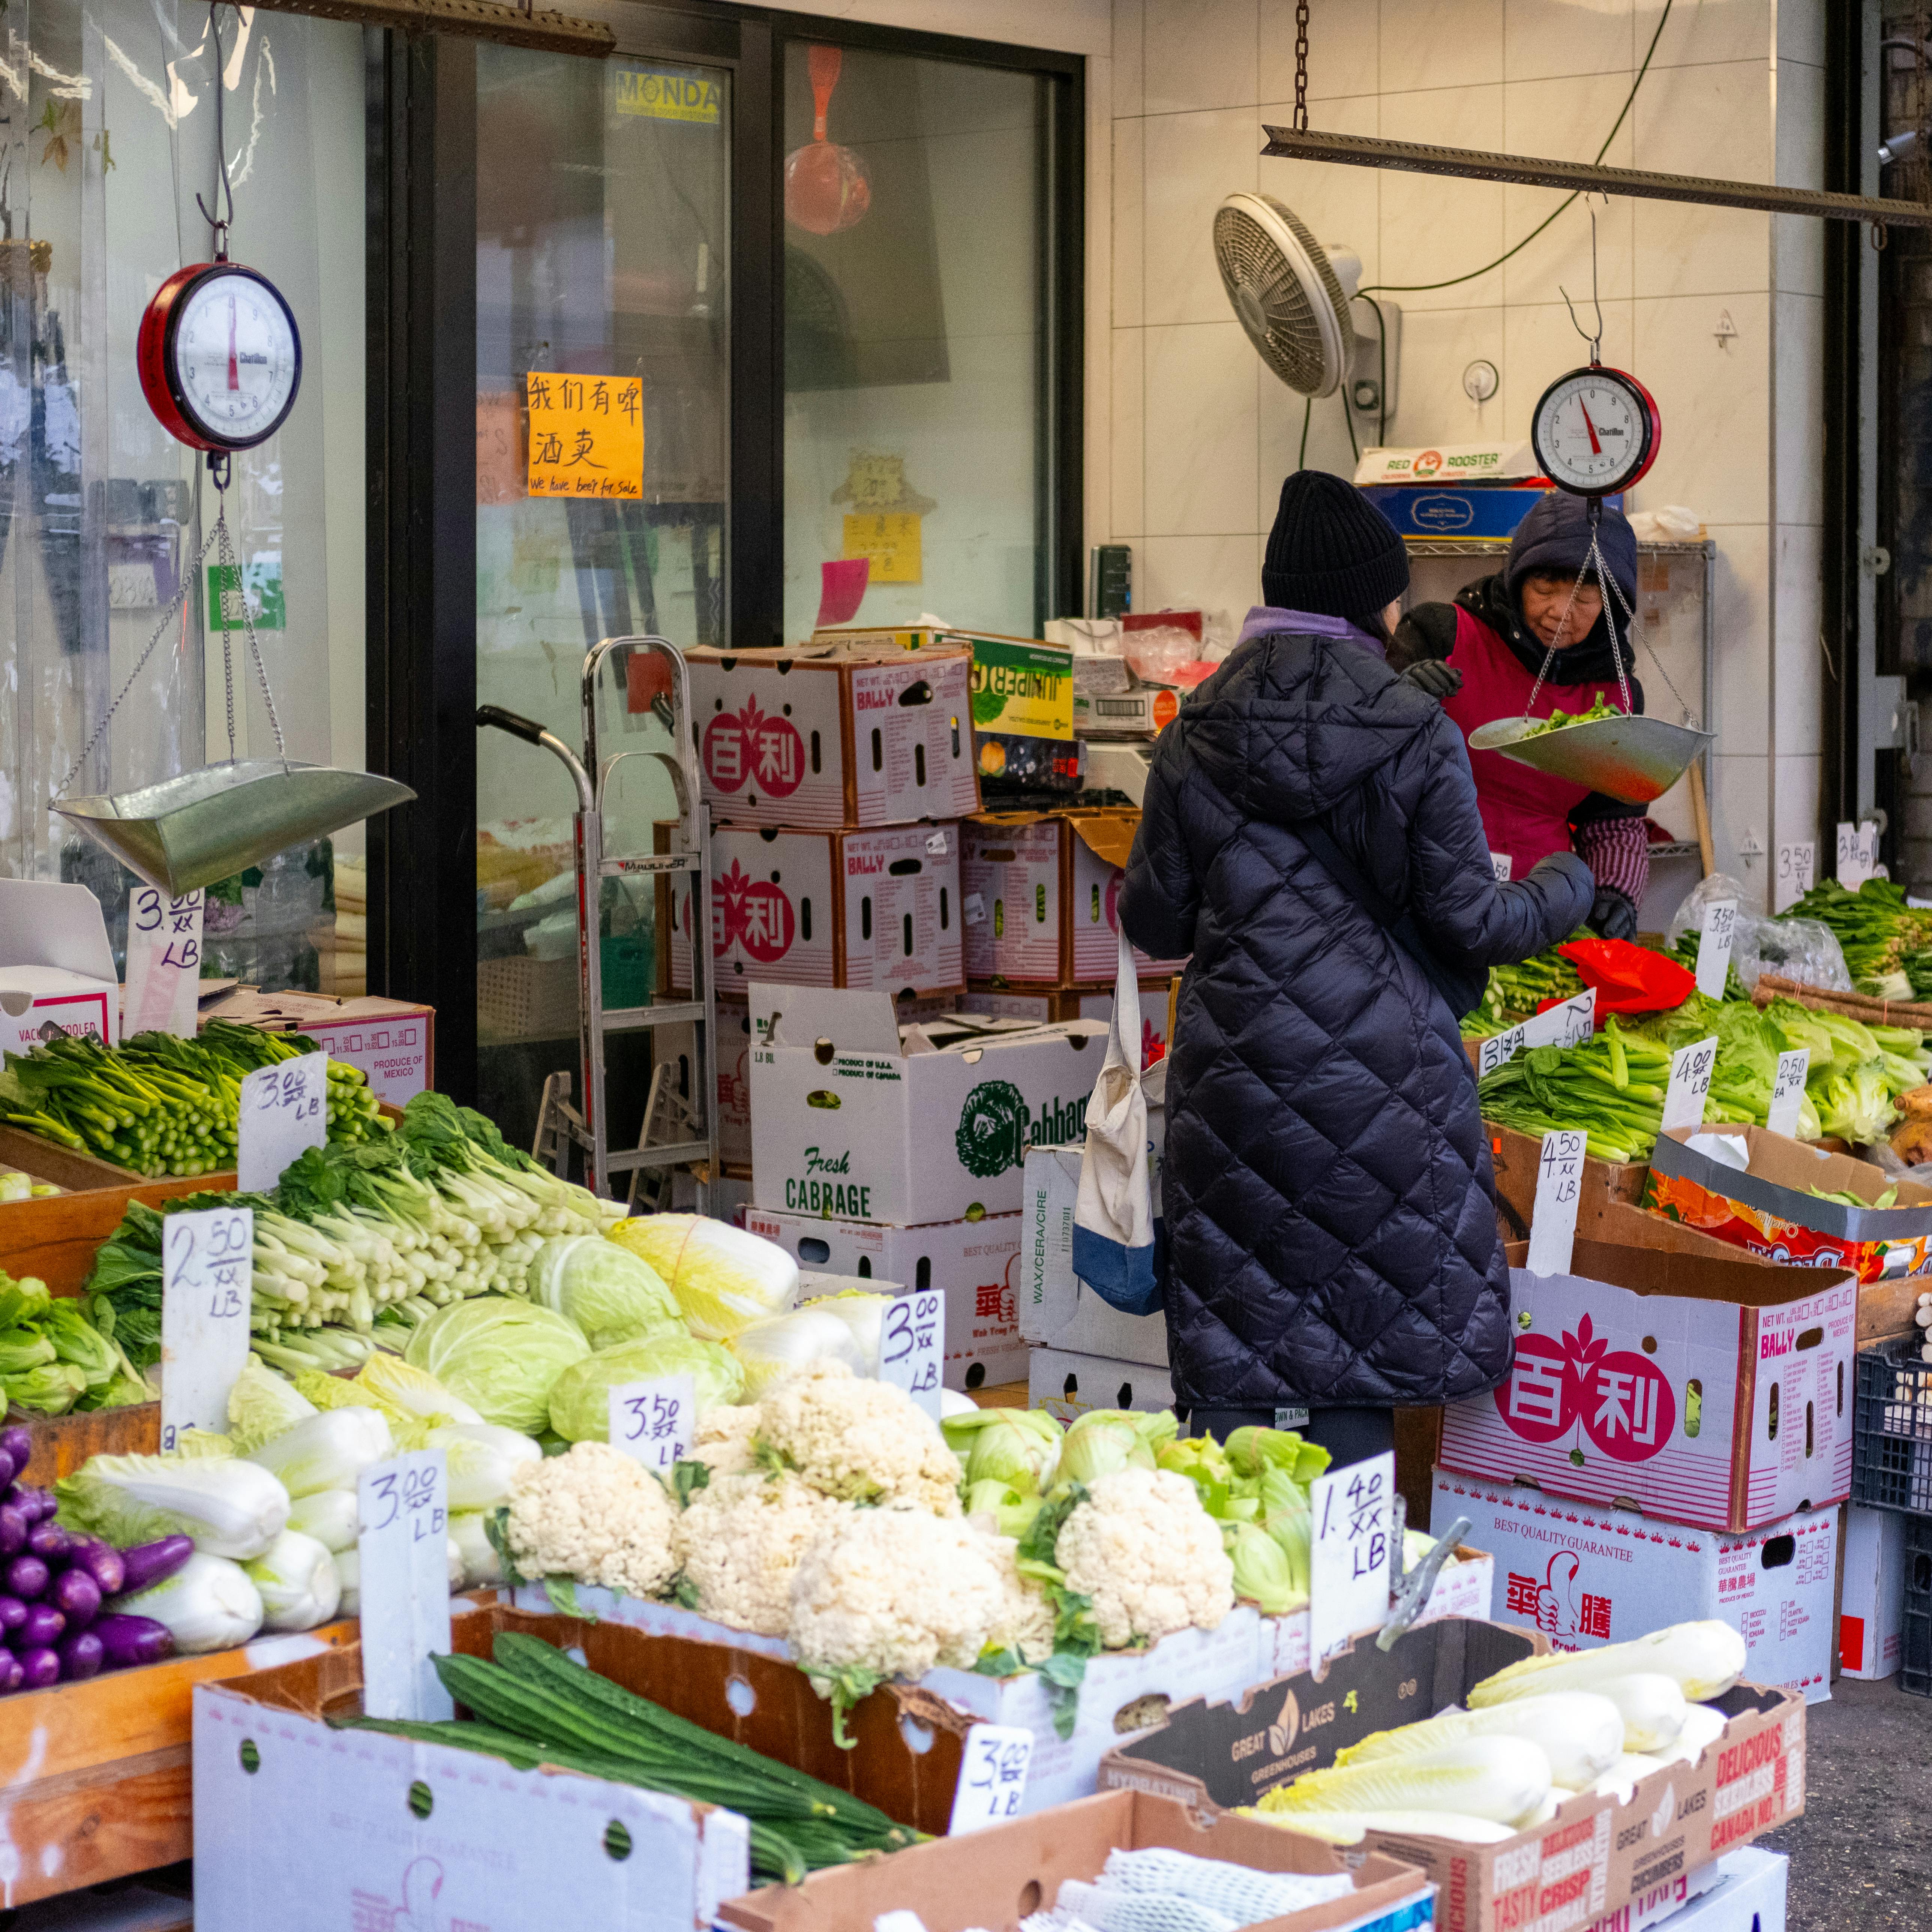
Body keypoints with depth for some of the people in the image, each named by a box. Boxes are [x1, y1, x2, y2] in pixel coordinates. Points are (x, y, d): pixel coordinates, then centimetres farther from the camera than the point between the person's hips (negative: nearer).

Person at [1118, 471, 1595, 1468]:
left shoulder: (1196, 736, 1)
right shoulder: (1416, 734, -6)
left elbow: (1153, 922, 4)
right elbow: (1468, 923, -4)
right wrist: (1565, 889, 15)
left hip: (1237, 1071, 2)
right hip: (1379, 1075, -2)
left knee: (1230, 1361, 8)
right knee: (1359, 1353, 7)